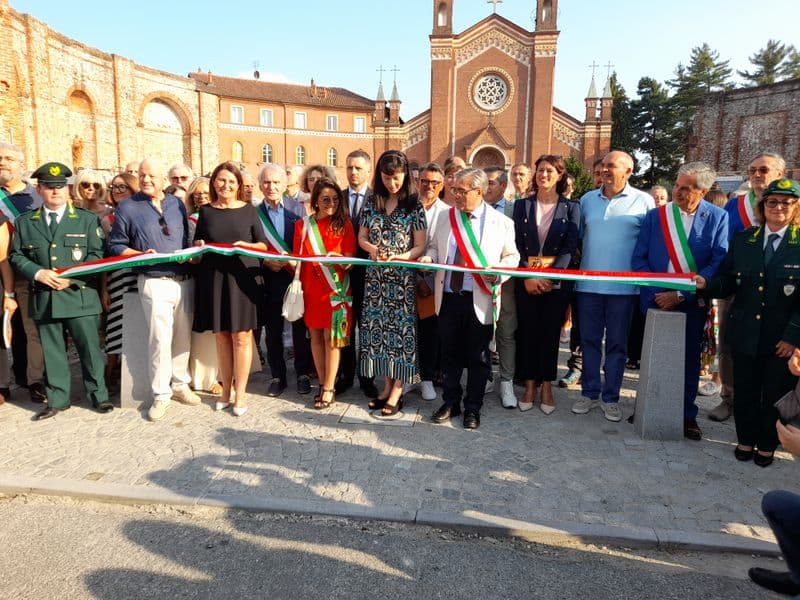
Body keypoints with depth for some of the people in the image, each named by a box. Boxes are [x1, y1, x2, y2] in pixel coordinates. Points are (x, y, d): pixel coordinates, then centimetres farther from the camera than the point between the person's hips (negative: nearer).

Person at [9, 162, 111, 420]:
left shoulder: (87, 219, 5)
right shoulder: (24, 222, 12)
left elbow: (97, 254, -1)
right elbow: (16, 256, 10)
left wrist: (72, 278, -13)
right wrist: (37, 273, -10)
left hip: (80, 296, -2)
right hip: (44, 299, 2)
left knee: (89, 347, 1)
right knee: (52, 351, 10)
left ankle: (99, 396, 14)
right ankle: (57, 400, 21)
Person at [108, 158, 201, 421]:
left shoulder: (177, 205, 13)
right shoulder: (127, 207, 1)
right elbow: (116, 246, 1)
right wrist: (142, 255, -14)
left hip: (185, 279, 4)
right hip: (154, 281, -4)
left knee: (184, 337, 10)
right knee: (160, 339, -6)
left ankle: (180, 384, 25)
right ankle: (161, 394, 8)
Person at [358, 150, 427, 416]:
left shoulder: (414, 205, -3)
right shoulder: (372, 203, 7)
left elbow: (420, 246, -3)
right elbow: (362, 238, 10)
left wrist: (400, 257, -21)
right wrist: (373, 249, -12)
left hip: (403, 278, -3)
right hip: (376, 277, 4)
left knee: (401, 328, 0)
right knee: (378, 327, 7)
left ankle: (397, 389, 11)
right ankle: (387, 385, 21)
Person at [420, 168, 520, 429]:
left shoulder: (501, 222, -1)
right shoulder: (446, 217, 9)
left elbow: (512, 256, 2)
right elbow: (435, 247, 20)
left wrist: (498, 270, -18)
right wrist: (429, 258, -2)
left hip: (479, 299, -3)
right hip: (448, 297, 3)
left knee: (477, 356, 8)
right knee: (450, 354, 13)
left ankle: (473, 408, 23)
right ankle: (450, 402, 29)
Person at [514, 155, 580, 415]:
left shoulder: (571, 208, 3)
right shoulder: (522, 205, 7)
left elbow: (570, 247, -4)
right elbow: (517, 245, 0)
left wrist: (549, 276, -16)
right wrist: (527, 276, -13)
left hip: (557, 281, -1)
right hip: (526, 280, 1)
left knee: (551, 332, 6)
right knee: (528, 331, 5)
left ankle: (547, 388, 17)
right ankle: (530, 386, 17)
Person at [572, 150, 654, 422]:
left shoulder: (644, 202, -1)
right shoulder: (587, 200, 9)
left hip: (623, 286, -2)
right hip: (588, 284, 3)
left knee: (616, 344, 7)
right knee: (589, 341, 9)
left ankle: (611, 398, 17)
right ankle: (589, 393, 21)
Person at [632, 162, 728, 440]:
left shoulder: (717, 217, -3)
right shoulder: (655, 216, 0)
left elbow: (720, 262, -9)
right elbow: (639, 259, -2)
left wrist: (681, 294, -16)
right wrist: (657, 293, -13)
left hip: (693, 303, 0)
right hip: (656, 301, 1)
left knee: (689, 360, 10)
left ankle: (687, 415, 23)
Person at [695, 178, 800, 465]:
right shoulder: (742, 240, 4)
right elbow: (728, 282, 4)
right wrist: (706, 283, -18)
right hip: (745, 333, 3)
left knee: (776, 395, 11)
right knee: (744, 391, 14)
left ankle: (766, 444, 31)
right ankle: (745, 439, 33)